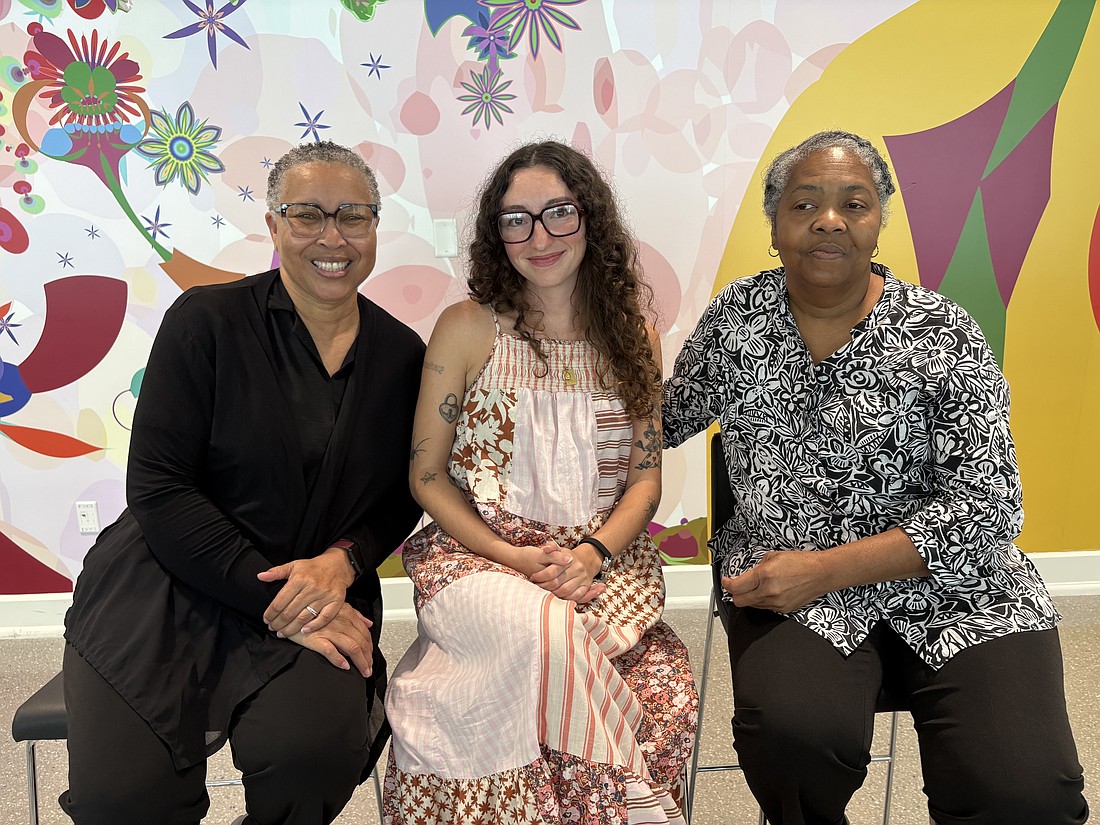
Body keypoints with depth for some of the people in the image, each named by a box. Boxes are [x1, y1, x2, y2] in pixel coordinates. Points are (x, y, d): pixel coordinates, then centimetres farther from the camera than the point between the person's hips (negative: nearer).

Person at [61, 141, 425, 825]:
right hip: (169, 587, -1)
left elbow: (401, 496, 11)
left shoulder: (402, 354, 4)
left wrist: (342, 562, -11)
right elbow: (158, 488, -10)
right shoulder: (207, 321, -6)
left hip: (319, 594, 2)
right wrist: (272, 600, -17)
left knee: (316, 748, -27)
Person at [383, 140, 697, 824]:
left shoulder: (635, 338, 10)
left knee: (665, 690, -26)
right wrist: (515, 559, -11)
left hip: (605, 565, 2)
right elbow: (427, 476, 2)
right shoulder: (467, 329, 1)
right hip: (479, 558, -2)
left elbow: (646, 477, 10)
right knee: (547, 632, -34)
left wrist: (594, 552, -10)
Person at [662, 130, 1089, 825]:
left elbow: (988, 507, -10)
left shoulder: (944, 335, -5)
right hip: (788, 583, 1)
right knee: (790, 731, -29)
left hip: (949, 587, 0)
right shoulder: (736, 315, 4)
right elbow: (666, 418, 19)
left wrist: (824, 568, -16)